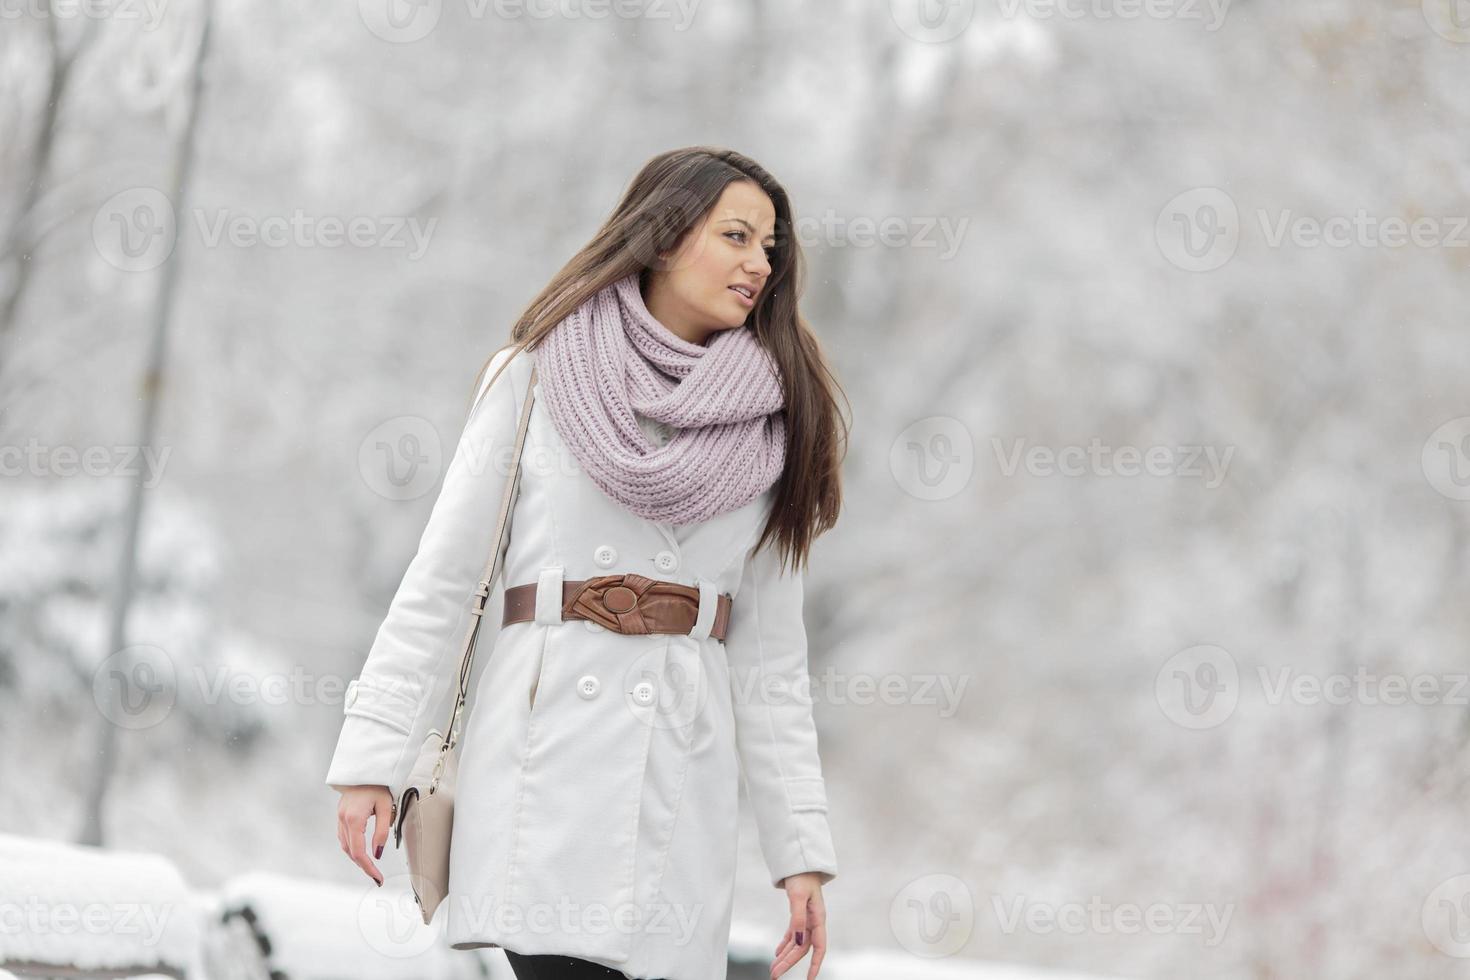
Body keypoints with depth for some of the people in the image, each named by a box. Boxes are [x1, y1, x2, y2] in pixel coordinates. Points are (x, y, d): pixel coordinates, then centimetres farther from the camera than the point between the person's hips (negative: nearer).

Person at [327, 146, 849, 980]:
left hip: (684, 777, 3)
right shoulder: (536, 378, 7)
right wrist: (374, 754, -2)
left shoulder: (769, 427, 12)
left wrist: (802, 847, 6)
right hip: (546, 748, -3)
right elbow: (443, 577, 5)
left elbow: (772, 657, 12)